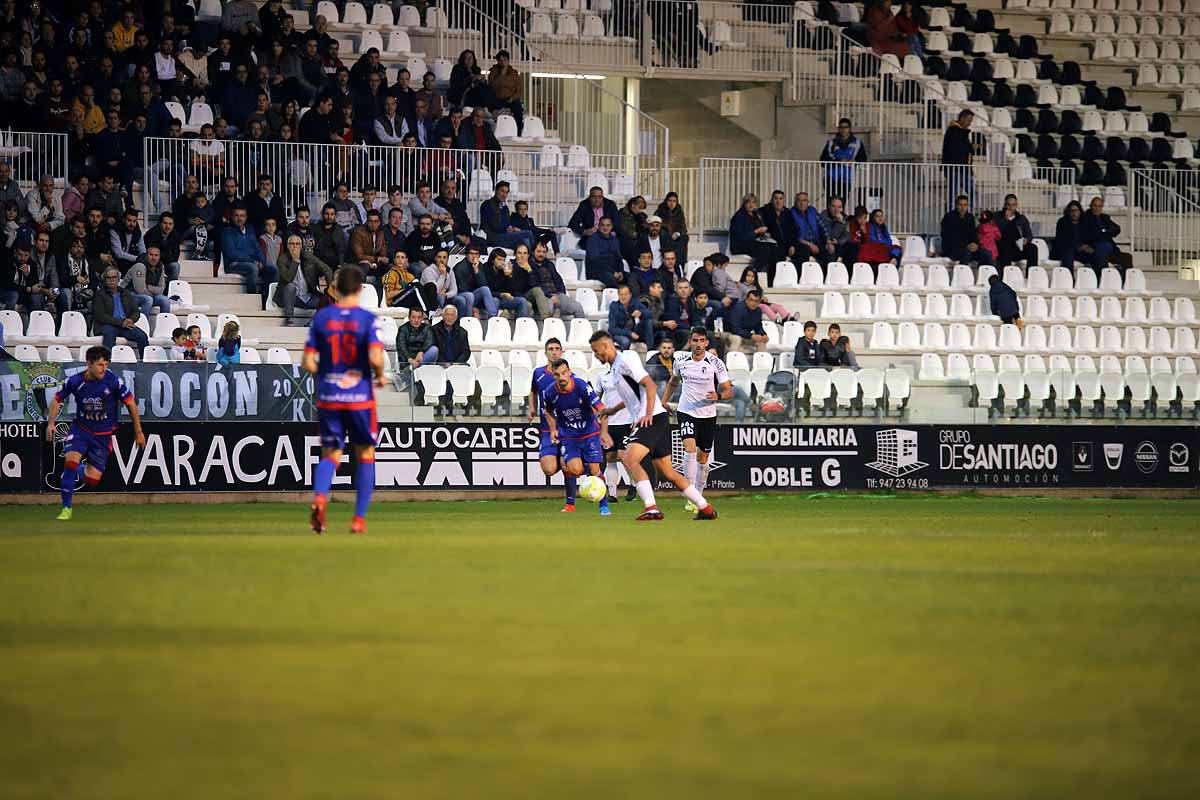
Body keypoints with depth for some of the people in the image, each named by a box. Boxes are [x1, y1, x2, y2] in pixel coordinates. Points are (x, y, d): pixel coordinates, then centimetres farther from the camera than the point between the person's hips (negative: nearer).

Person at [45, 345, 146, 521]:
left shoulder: (113, 381, -15)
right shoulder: (74, 381, -11)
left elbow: (130, 403, -4)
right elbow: (57, 400, 6)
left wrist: (138, 432, 0)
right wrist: (51, 423, -7)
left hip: (103, 434, 0)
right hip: (80, 429, 0)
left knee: (92, 480, -4)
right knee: (71, 460, -24)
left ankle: (81, 470, 35)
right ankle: (67, 508, -12)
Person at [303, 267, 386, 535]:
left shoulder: (321, 318, 1)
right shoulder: (368, 319, -6)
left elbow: (308, 363, -1)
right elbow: (375, 358, -19)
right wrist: (380, 375, 2)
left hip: (328, 399, 2)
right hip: (360, 397, -2)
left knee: (330, 455, 10)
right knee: (365, 454, 14)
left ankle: (319, 497, -22)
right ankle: (359, 518, 11)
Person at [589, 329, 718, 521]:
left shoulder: (625, 360, -9)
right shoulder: (616, 366, 21)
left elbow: (650, 385, -18)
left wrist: (648, 414, -24)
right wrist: (611, 410, 33)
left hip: (653, 419, -10)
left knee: (630, 459, -22)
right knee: (666, 471, 11)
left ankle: (651, 507, -29)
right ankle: (705, 508, 14)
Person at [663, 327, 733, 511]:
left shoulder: (716, 363, -10)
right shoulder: (680, 360, -2)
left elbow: (729, 391, -8)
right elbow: (673, 382, 19)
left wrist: (718, 396, -29)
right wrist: (663, 403, 17)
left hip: (708, 415, 0)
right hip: (686, 411, 0)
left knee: (702, 458, 10)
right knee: (689, 449, -20)